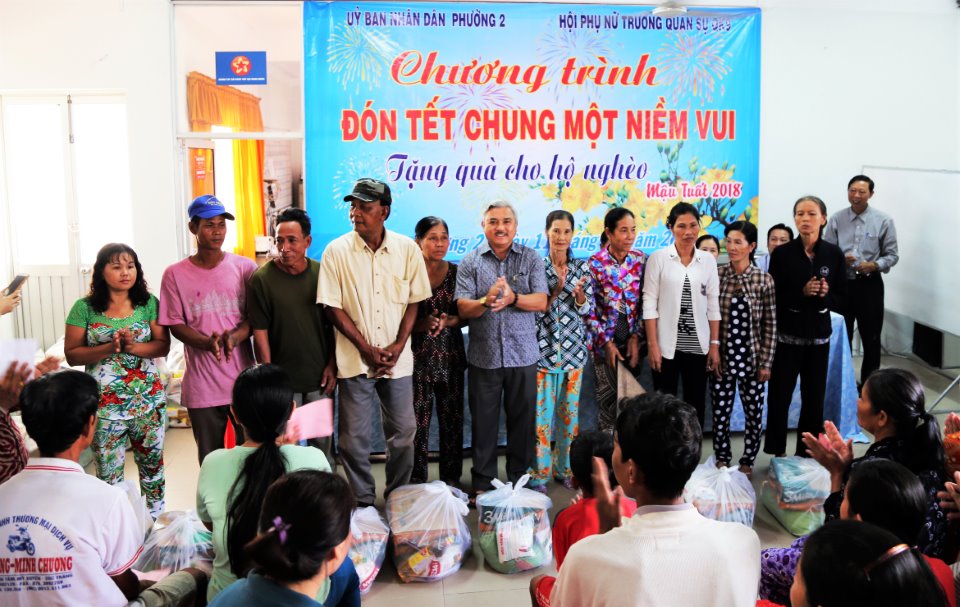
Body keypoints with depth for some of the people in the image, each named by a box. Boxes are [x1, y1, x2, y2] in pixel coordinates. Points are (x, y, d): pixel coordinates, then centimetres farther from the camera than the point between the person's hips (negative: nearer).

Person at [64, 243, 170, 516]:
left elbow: (163, 346, -2)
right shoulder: (84, 308, -4)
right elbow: (72, 354, -5)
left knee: (153, 463, 14)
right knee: (109, 473, 4)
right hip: (105, 405, -2)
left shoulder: (149, 303, 0)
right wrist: (110, 348, -20)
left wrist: (134, 347, -21)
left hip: (149, 400, 2)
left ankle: (157, 518, 30)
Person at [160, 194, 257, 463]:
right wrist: (207, 343, -19)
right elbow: (175, 324, 0)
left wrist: (234, 337, -20)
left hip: (243, 380, 0)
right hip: (202, 386, 0)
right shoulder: (175, 274, 0)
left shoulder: (245, 267, 0)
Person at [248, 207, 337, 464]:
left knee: (322, 443, 14)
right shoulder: (262, 279, -9)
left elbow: (333, 325, 7)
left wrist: (332, 366, 3)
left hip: (320, 378, 3)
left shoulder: (322, 274, 0)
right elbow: (260, 333, -8)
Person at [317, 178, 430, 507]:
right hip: (355, 359, -1)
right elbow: (333, 307, -6)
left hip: (397, 358, 2)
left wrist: (398, 345, -8)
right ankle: (363, 502, 23)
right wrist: (367, 349, -11)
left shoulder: (407, 249, -2)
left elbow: (413, 301, 4)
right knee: (354, 437, 5)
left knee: (403, 431, 10)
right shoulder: (337, 251, -6)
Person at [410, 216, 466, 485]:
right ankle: (416, 482, 12)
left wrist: (447, 322, -13)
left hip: (451, 356, 3)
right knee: (417, 422, -2)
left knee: (452, 420, 7)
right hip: (418, 357, -3)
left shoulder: (456, 272, 6)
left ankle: (451, 479, 22)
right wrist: (422, 324, -20)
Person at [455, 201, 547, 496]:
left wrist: (512, 298, -23)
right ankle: (482, 482, 21)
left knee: (522, 419, 9)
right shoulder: (471, 261, 2)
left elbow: (541, 302, -5)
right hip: (484, 356, 0)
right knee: (483, 420, 8)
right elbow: (463, 308, -5)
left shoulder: (531, 259, 4)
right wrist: (486, 301, -26)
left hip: (523, 355, 0)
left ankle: (519, 478, 25)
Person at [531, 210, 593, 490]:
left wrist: (579, 292, -17)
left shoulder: (582, 267, 6)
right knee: (542, 410, -3)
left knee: (570, 409, 9)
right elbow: (535, 309, -5)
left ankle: (565, 468, 22)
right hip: (543, 348, -3)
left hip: (573, 348, 3)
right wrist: (557, 289, -18)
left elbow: (586, 309, 3)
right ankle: (538, 472, 8)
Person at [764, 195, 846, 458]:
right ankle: (778, 453, 17)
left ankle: (807, 454, 20)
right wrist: (801, 292, -20)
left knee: (814, 399, 6)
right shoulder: (781, 253, -4)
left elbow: (842, 300, 3)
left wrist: (825, 295, -17)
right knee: (779, 397, 1)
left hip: (819, 337, 2)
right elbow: (772, 299, -6)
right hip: (787, 336, -2)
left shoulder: (834, 254, 1)